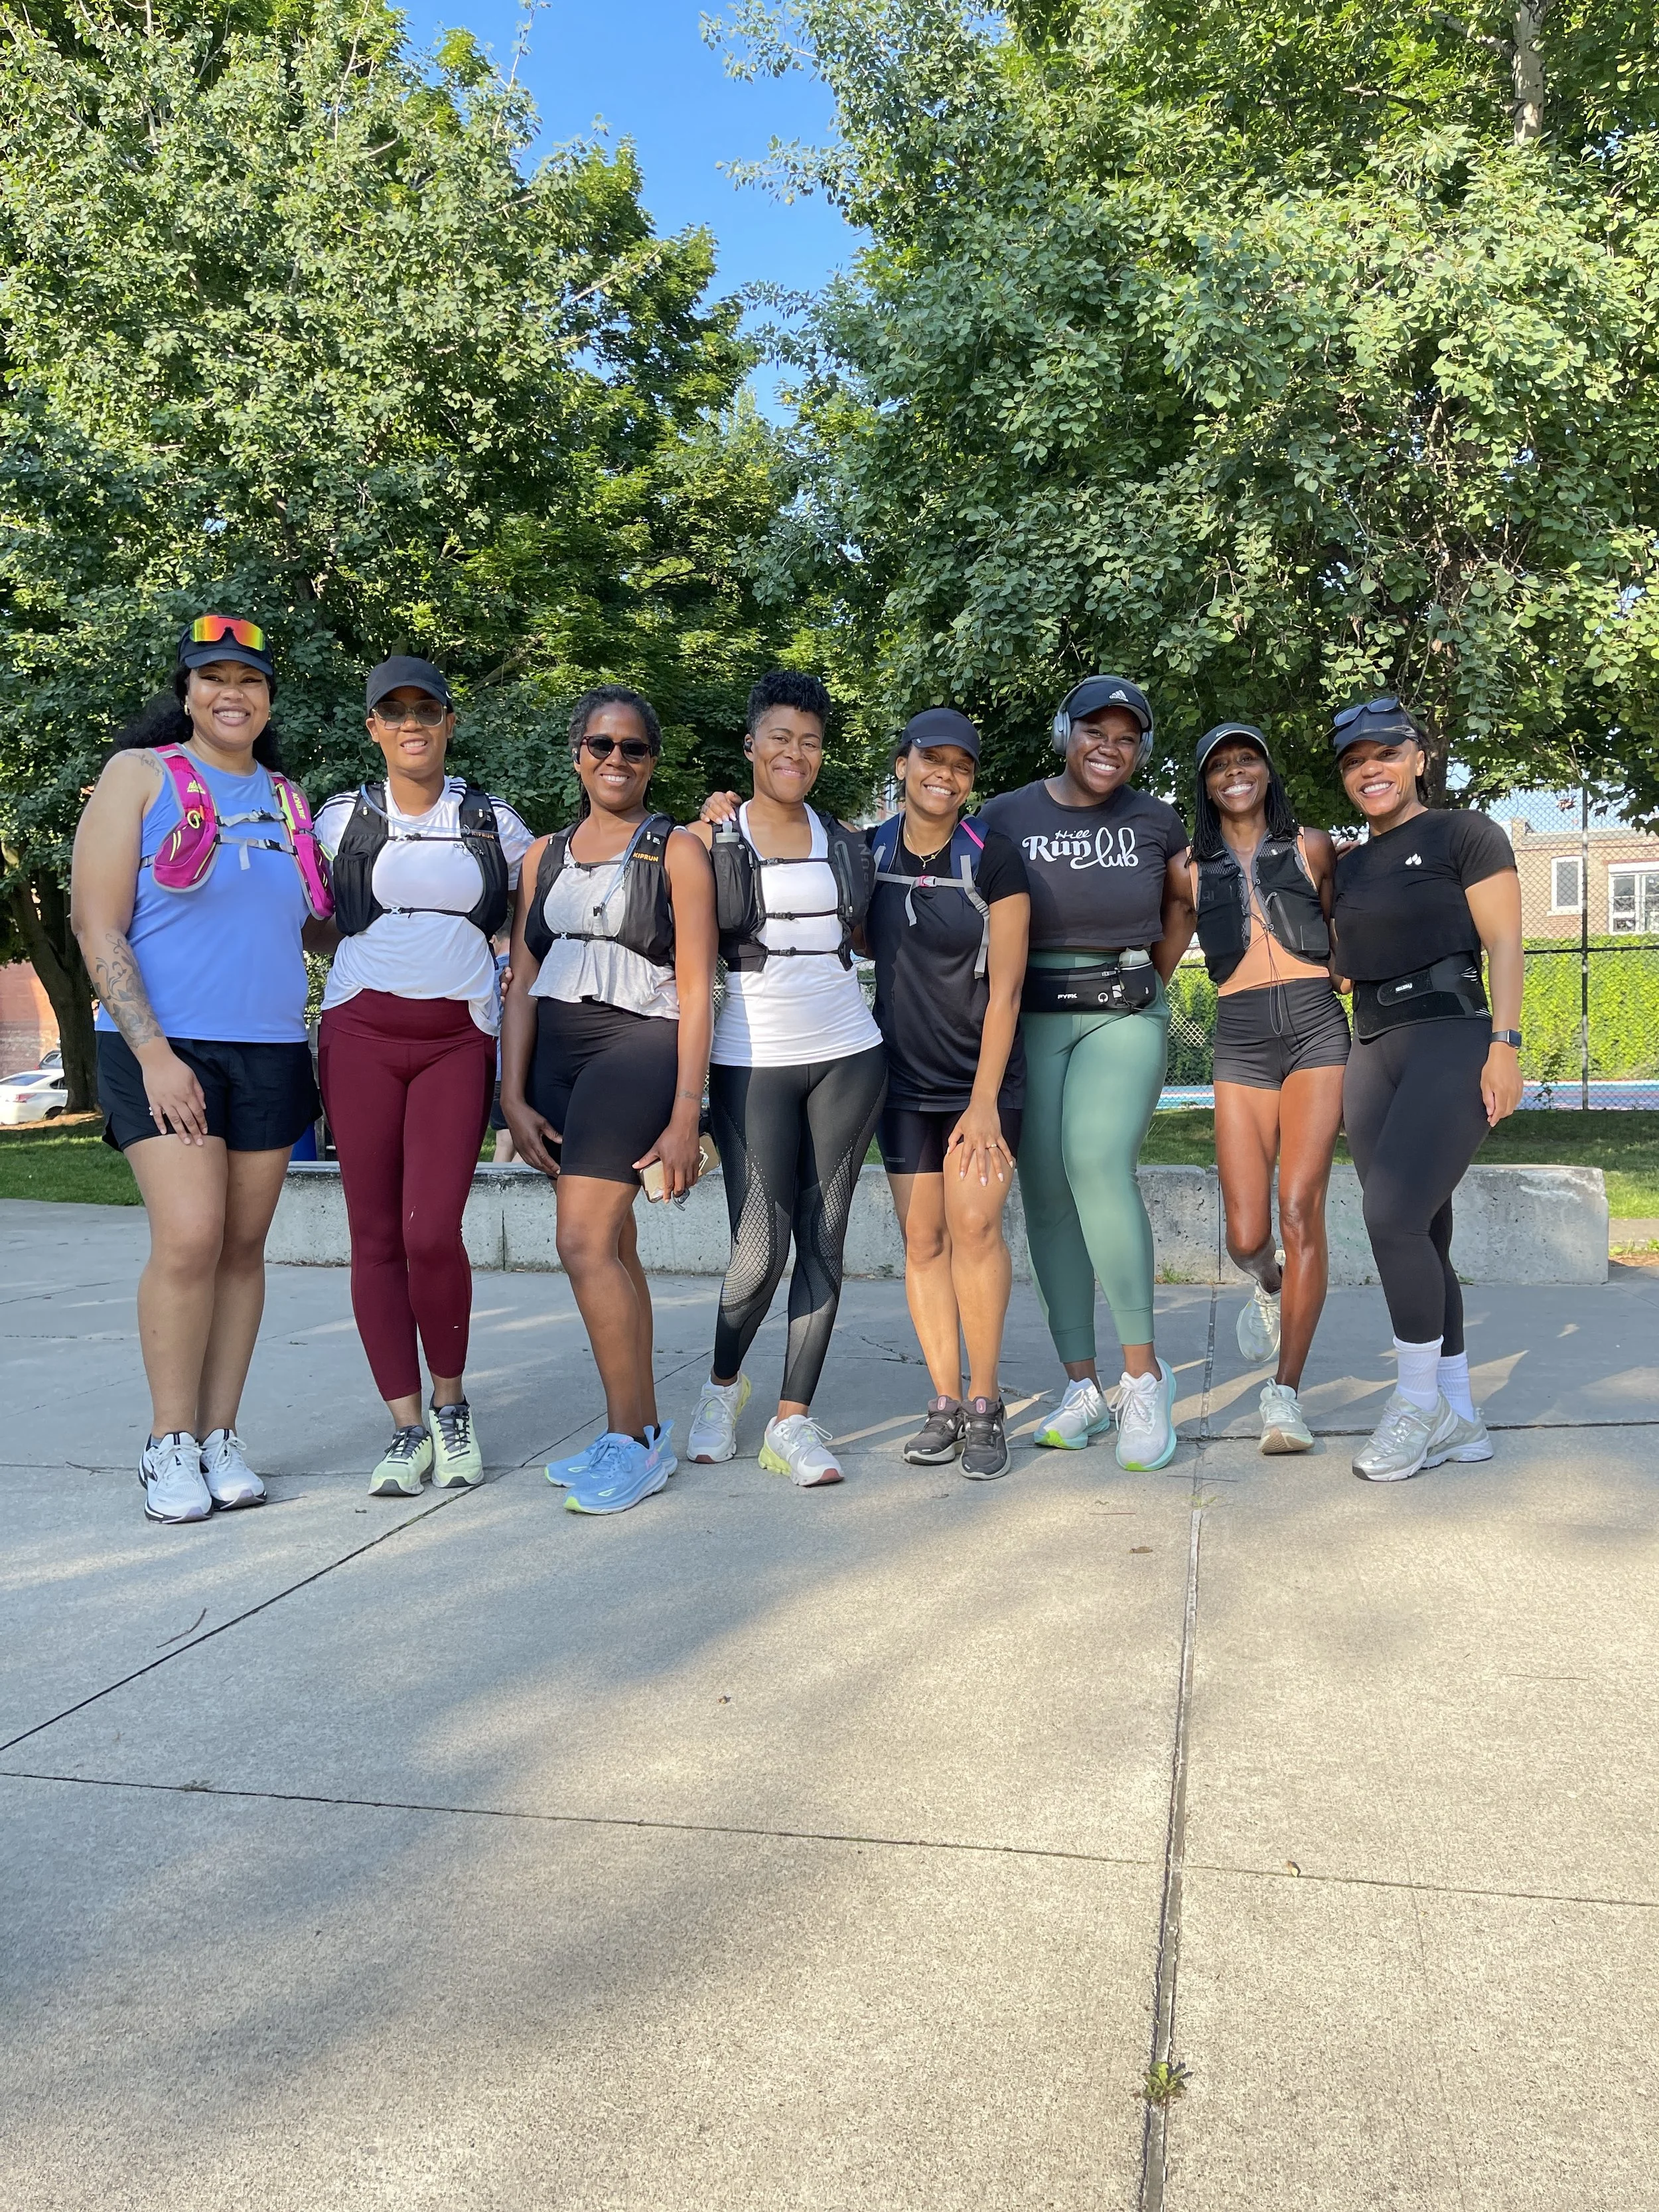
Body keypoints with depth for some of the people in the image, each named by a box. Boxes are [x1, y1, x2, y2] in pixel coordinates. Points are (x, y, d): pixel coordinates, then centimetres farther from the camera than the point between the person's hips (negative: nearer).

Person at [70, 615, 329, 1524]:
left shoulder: (287, 799, 14)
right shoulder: (140, 774, 1)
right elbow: (98, 929, -6)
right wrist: (153, 1052, -14)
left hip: (271, 1052, 4)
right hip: (162, 1050, -4)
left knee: (243, 1246, 5)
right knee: (189, 1238, -14)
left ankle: (221, 1435, 13)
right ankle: (170, 1443, 0)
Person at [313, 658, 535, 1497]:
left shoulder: (493, 821, 11)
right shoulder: (341, 819, 10)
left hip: (458, 1041, -1)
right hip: (361, 1033, 1)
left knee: (431, 1232, -12)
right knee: (376, 1238, -1)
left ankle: (451, 1405, 10)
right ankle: (407, 1427, 9)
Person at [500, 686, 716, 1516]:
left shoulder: (676, 851, 2)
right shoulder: (545, 856, 15)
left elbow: (696, 988, -4)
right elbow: (522, 985, 12)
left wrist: (686, 1113, -11)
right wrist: (514, 1097, 2)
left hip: (637, 1049, -5)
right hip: (554, 1056, 5)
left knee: (584, 1243, -16)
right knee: (613, 1247, 10)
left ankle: (633, 1440, -4)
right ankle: (642, 1432, 19)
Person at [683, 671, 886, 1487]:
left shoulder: (845, 842, 12)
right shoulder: (712, 840, 2)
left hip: (846, 1054, 4)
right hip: (751, 1060, -3)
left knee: (824, 1239, 3)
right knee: (760, 1247, -7)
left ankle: (794, 1421, 11)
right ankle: (723, 1384, 22)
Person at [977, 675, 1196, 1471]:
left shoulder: (1155, 821, 6)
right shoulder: (1005, 816, 3)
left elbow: (1181, 903, 23)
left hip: (1123, 1014, -1)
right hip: (1029, 1018, 1)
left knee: (1098, 1163, -22)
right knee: (1045, 1194, 0)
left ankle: (1144, 1373, -10)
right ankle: (1081, 1387, 10)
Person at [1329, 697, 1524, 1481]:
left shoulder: (1465, 834, 2)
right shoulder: (1349, 867, 20)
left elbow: (1503, 944, -5)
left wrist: (1505, 1044, -14)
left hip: (1452, 1040, -7)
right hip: (1372, 1052, 7)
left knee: (1394, 1217, -19)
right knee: (1419, 1238, 6)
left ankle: (1419, 1401, -4)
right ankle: (1459, 1418, 14)